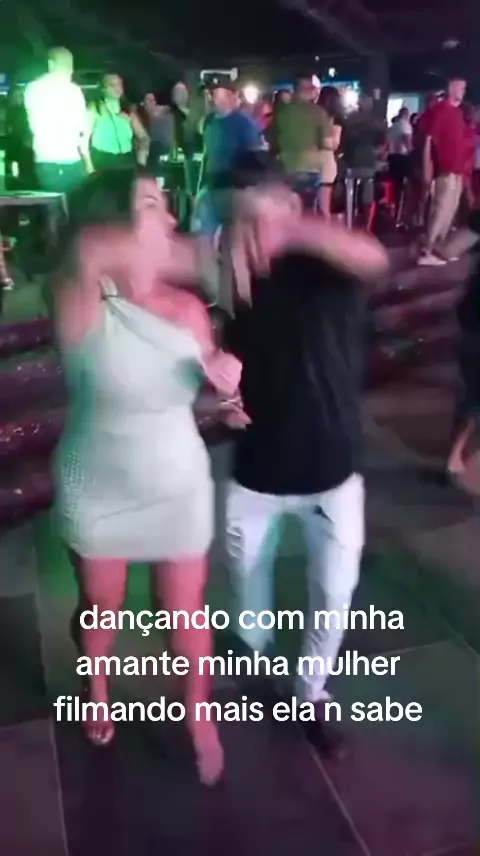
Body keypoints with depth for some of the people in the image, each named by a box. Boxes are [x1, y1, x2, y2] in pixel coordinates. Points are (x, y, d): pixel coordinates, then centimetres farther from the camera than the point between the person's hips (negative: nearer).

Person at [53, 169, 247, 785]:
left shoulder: (188, 307, -11)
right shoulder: (84, 302, -23)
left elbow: (207, 380, 5)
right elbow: (86, 250, -47)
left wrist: (225, 378, -18)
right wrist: (193, 251, -51)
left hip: (178, 490, 2)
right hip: (96, 493, -2)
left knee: (186, 617, 14)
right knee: (99, 609, 22)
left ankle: (197, 715, 44)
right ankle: (97, 693, 55)